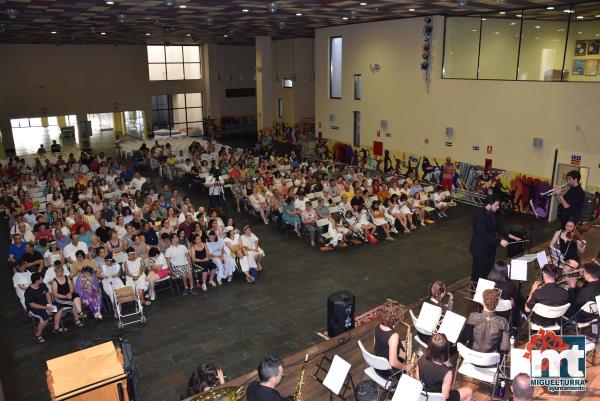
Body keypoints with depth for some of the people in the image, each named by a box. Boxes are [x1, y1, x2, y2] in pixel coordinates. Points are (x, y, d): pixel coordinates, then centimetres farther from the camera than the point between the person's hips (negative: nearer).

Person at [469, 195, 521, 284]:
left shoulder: (492, 214, 1)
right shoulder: (479, 218, -26)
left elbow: (498, 226, 14)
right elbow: (484, 235, -31)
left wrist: (509, 235, 3)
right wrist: (499, 241, -31)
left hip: (490, 249, 9)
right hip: (480, 250, -9)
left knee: (487, 272, 18)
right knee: (478, 273, 4)